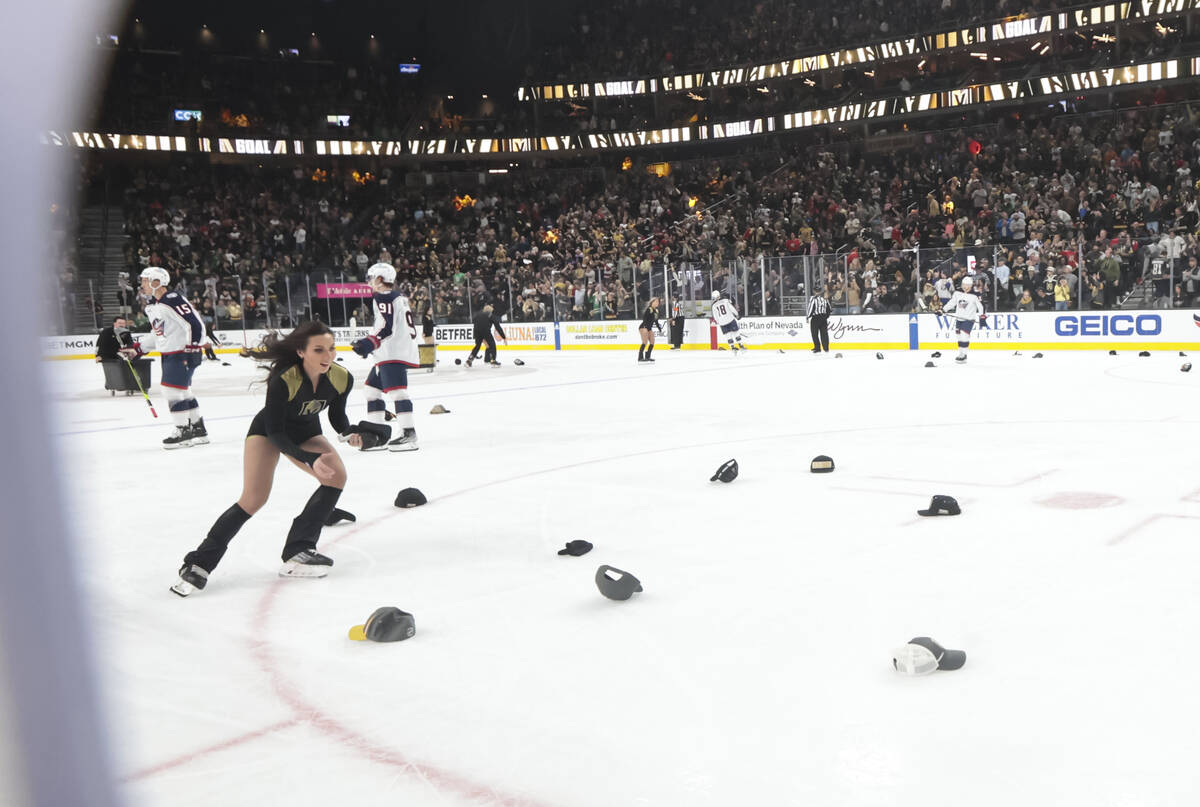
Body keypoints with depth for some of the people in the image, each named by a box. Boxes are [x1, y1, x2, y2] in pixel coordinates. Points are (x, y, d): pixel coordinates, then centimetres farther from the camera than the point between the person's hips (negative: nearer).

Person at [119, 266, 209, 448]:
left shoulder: (173, 301, -19)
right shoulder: (152, 306, 12)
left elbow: (195, 323, -23)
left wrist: (192, 349, -24)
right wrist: (136, 350, 21)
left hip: (184, 353, -10)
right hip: (168, 355, 10)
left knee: (172, 389, -10)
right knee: (182, 391, 12)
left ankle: (184, 432, -2)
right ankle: (198, 430, 21)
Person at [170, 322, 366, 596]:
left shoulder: (341, 378, -22)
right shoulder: (283, 380, -35)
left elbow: (337, 417, -4)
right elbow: (275, 432, -28)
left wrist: (351, 432, -27)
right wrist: (309, 460, -38)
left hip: (306, 433, 5)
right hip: (268, 431, -5)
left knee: (337, 475, -20)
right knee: (254, 499, -18)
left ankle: (297, 553, -11)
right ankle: (199, 563, -2)